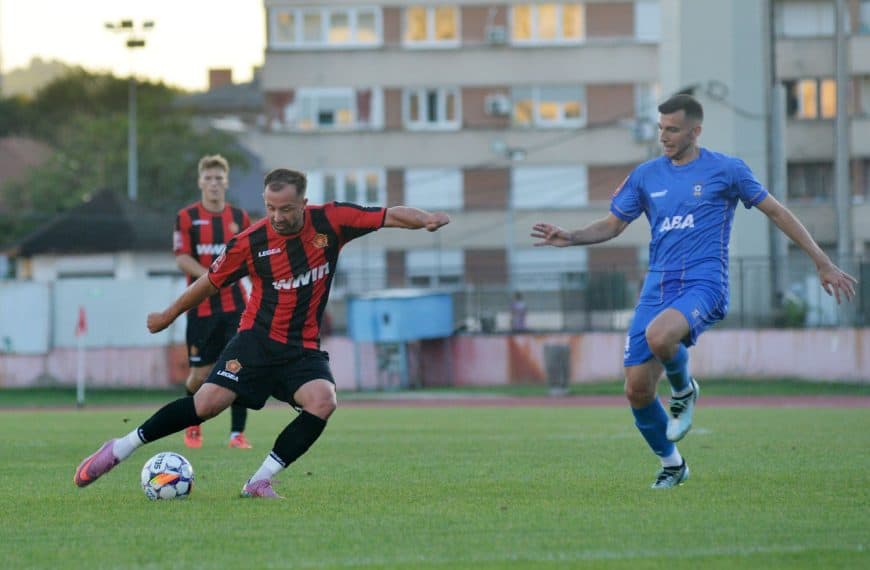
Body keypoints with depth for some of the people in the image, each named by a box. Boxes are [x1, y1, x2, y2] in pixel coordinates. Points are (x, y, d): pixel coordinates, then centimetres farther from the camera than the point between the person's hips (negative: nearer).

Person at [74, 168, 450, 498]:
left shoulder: (330, 221, -6)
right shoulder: (250, 243, -7)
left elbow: (389, 216, -6)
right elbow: (210, 283, 8)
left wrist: (426, 219, -26)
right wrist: (168, 316, 19)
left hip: (303, 348, 2)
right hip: (258, 339, -2)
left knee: (322, 401, -26)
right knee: (208, 402, -16)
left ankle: (260, 481, -17)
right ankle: (120, 449, -3)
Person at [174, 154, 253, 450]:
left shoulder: (239, 217, 8)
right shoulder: (187, 217, -1)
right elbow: (182, 259, -8)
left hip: (234, 304, 1)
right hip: (201, 306, -1)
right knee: (201, 373, 3)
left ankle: (237, 433, -4)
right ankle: (192, 424, 30)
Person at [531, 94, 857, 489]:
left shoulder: (726, 170, 1)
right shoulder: (646, 175, 12)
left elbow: (777, 212, 7)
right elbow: (612, 225, 19)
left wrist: (823, 264, 6)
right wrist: (570, 238, -1)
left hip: (703, 283, -5)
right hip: (658, 288, 5)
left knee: (658, 336, -37)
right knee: (637, 389, -5)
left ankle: (684, 391, -3)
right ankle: (671, 465, 19)